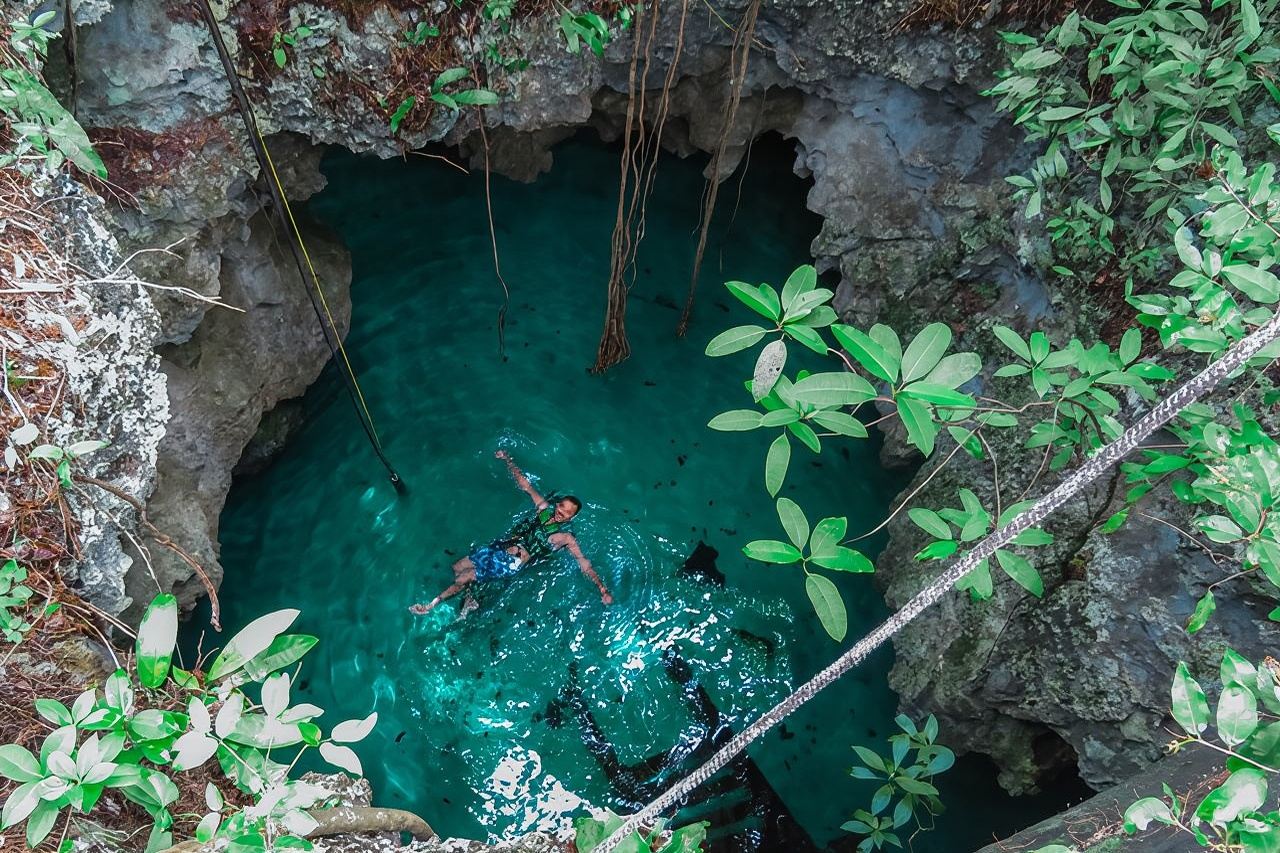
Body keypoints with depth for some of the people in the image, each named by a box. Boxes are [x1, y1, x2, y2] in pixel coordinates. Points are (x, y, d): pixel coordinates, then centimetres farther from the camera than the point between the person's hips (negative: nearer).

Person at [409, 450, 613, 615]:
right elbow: (524, 484, 13)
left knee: (463, 579, -13)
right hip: (499, 548, 6)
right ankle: (469, 600, 24)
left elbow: (585, 564, -10)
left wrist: (602, 589, -21)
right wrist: (508, 460, 12)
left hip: (511, 564, -6)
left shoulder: (565, 538, -6)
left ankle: (431, 605, 5)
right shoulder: (543, 508, 7)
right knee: (457, 567, 6)